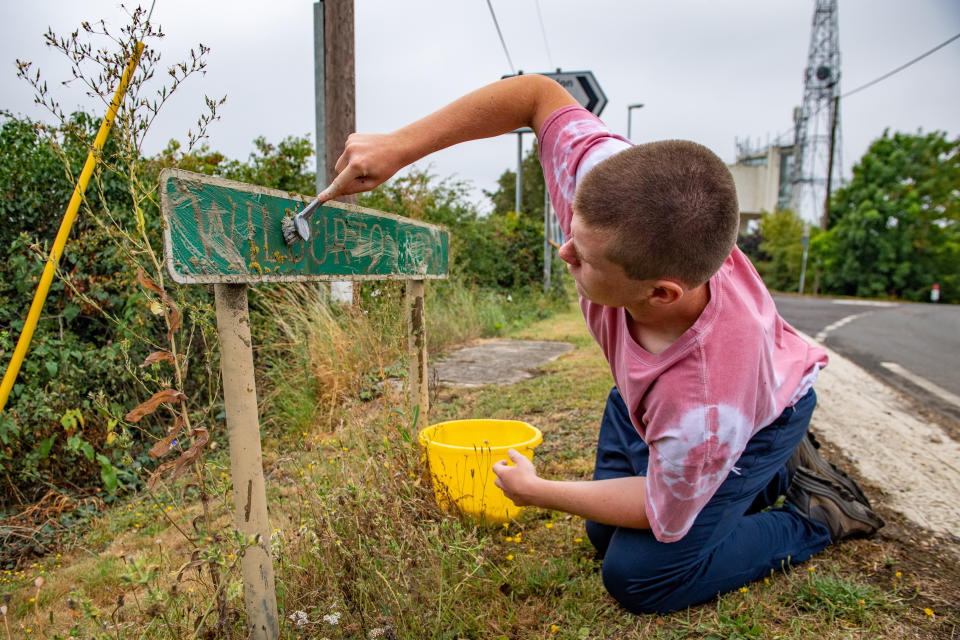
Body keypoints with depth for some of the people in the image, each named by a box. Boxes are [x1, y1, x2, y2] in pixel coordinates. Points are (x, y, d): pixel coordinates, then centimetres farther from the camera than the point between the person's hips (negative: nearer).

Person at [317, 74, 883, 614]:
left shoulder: (707, 412, -46)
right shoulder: (615, 192, -38)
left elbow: (659, 514, -25)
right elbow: (540, 94, -25)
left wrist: (536, 491, -13)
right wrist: (398, 148, -30)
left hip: (754, 411, -5)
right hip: (649, 390, 6)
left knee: (639, 576, -11)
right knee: (605, 536, 16)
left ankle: (818, 513, 8)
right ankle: (773, 471, 28)